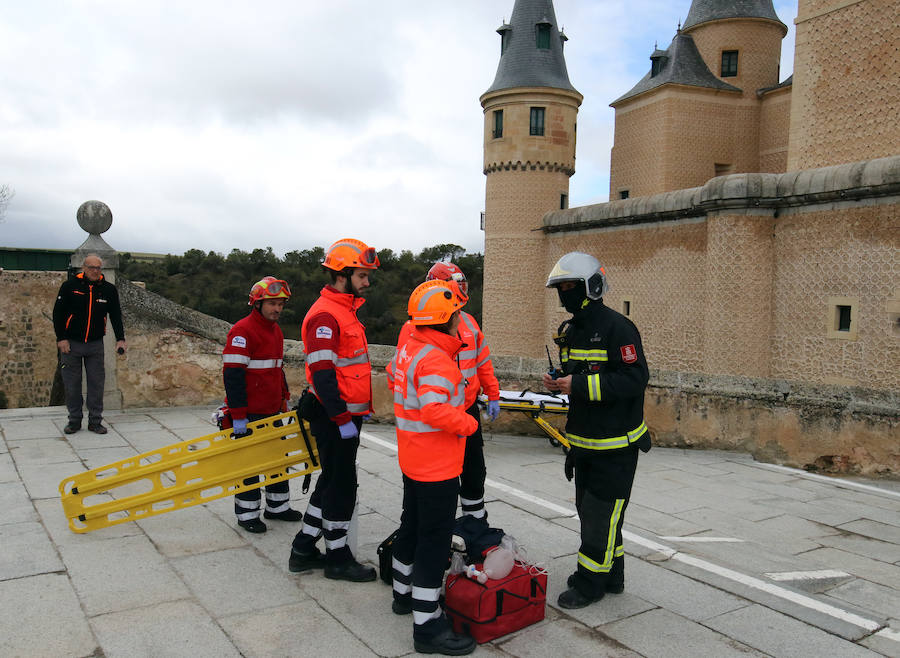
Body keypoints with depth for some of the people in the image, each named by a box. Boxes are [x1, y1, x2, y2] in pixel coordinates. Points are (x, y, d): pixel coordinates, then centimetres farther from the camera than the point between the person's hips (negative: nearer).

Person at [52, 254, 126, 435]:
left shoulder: (109, 289, 1)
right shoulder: (69, 286, -5)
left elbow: (116, 316, 3)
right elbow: (58, 313, -2)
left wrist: (120, 339, -7)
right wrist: (61, 338, -7)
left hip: (96, 344, 1)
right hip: (71, 343, -1)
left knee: (97, 383, 2)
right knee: (72, 384, 4)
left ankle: (95, 421, 12)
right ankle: (74, 420, 17)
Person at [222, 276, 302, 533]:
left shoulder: (276, 331, 12)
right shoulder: (242, 331, -16)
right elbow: (232, 374, -21)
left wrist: (284, 397, 19)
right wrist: (237, 415, -23)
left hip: (272, 410, 9)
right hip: (249, 413, -9)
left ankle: (277, 506, 31)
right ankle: (247, 514, 16)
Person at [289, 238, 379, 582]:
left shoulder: (345, 311, 15)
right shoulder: (325, 315, -18)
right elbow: (323, 374, -23)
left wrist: (363, 406, 23)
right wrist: (342, 419, -23)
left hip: (346, 412, 10)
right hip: (334, 418, -10)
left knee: (332, 481, 16)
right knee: (341, 485, 1)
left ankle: (304, 550, 28)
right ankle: (338, 558, 17)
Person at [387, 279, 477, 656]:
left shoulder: (408, 348, 4)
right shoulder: (435, 360, -26)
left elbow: (393, 375, 22)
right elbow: (436, 411, -33)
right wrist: (469, 424, -18)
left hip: (413, 459, 10)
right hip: (437, 466, -10)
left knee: (412, 526, 23)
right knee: (435, 540, -2)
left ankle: (404, 594, 40)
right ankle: (427, 626, 5)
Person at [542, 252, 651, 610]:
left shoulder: (617, 327, -16)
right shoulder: (571, 330, 11)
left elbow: (635, 379, -23)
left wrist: (580, 385, -27)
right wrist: (559, 383, 0)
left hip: (615, 443, -9)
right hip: (584, 440, 9)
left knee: (601, 513, 1)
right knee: (588, 509, 17)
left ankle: (591, 582, 16)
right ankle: (611, 575, 34)